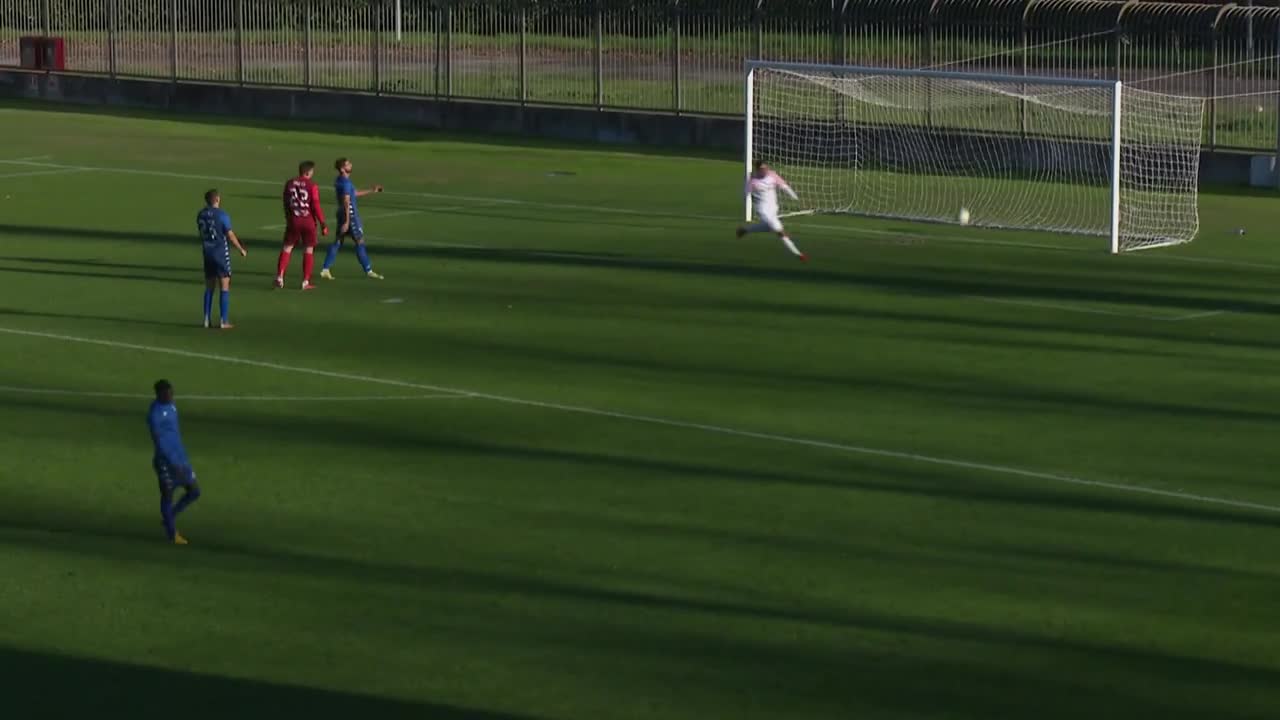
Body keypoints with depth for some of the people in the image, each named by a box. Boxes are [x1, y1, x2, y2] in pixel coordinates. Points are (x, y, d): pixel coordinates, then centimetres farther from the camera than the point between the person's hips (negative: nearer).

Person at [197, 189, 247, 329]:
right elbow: (230, 236, -11)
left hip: (207, 253, 6)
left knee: (209, 287, 13)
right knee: (225, 286, 0)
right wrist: (241, 249, 1)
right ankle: (223, 321, -2)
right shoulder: (222, 215, -14)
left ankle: (207, 319, 11)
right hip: (221, 253, -6)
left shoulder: (201, 215, 3)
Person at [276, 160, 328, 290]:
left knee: (287, 247, 12)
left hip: (293, 220, 3)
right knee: (309, 250, 7)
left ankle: (279, 277, 5)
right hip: (308, 221, -3)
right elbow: (316, 206, -13)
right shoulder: (312, 186, -11)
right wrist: (323, 223, -6)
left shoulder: (289, 184, 4)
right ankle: (306, 281, 7)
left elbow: (286, 203, 12)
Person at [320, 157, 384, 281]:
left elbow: (354, 193, 24)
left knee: (338, 242, 10)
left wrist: (371, 191, 27)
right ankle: (368, 271, 4)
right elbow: (346, 202, -22)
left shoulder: (339, 181, 12)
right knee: (360, 242, -1)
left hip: (342, 214, 9)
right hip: (350, 215, -9)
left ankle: (325, 269, 7)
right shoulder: (346, 183, -18)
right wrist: (347, 221, -24)